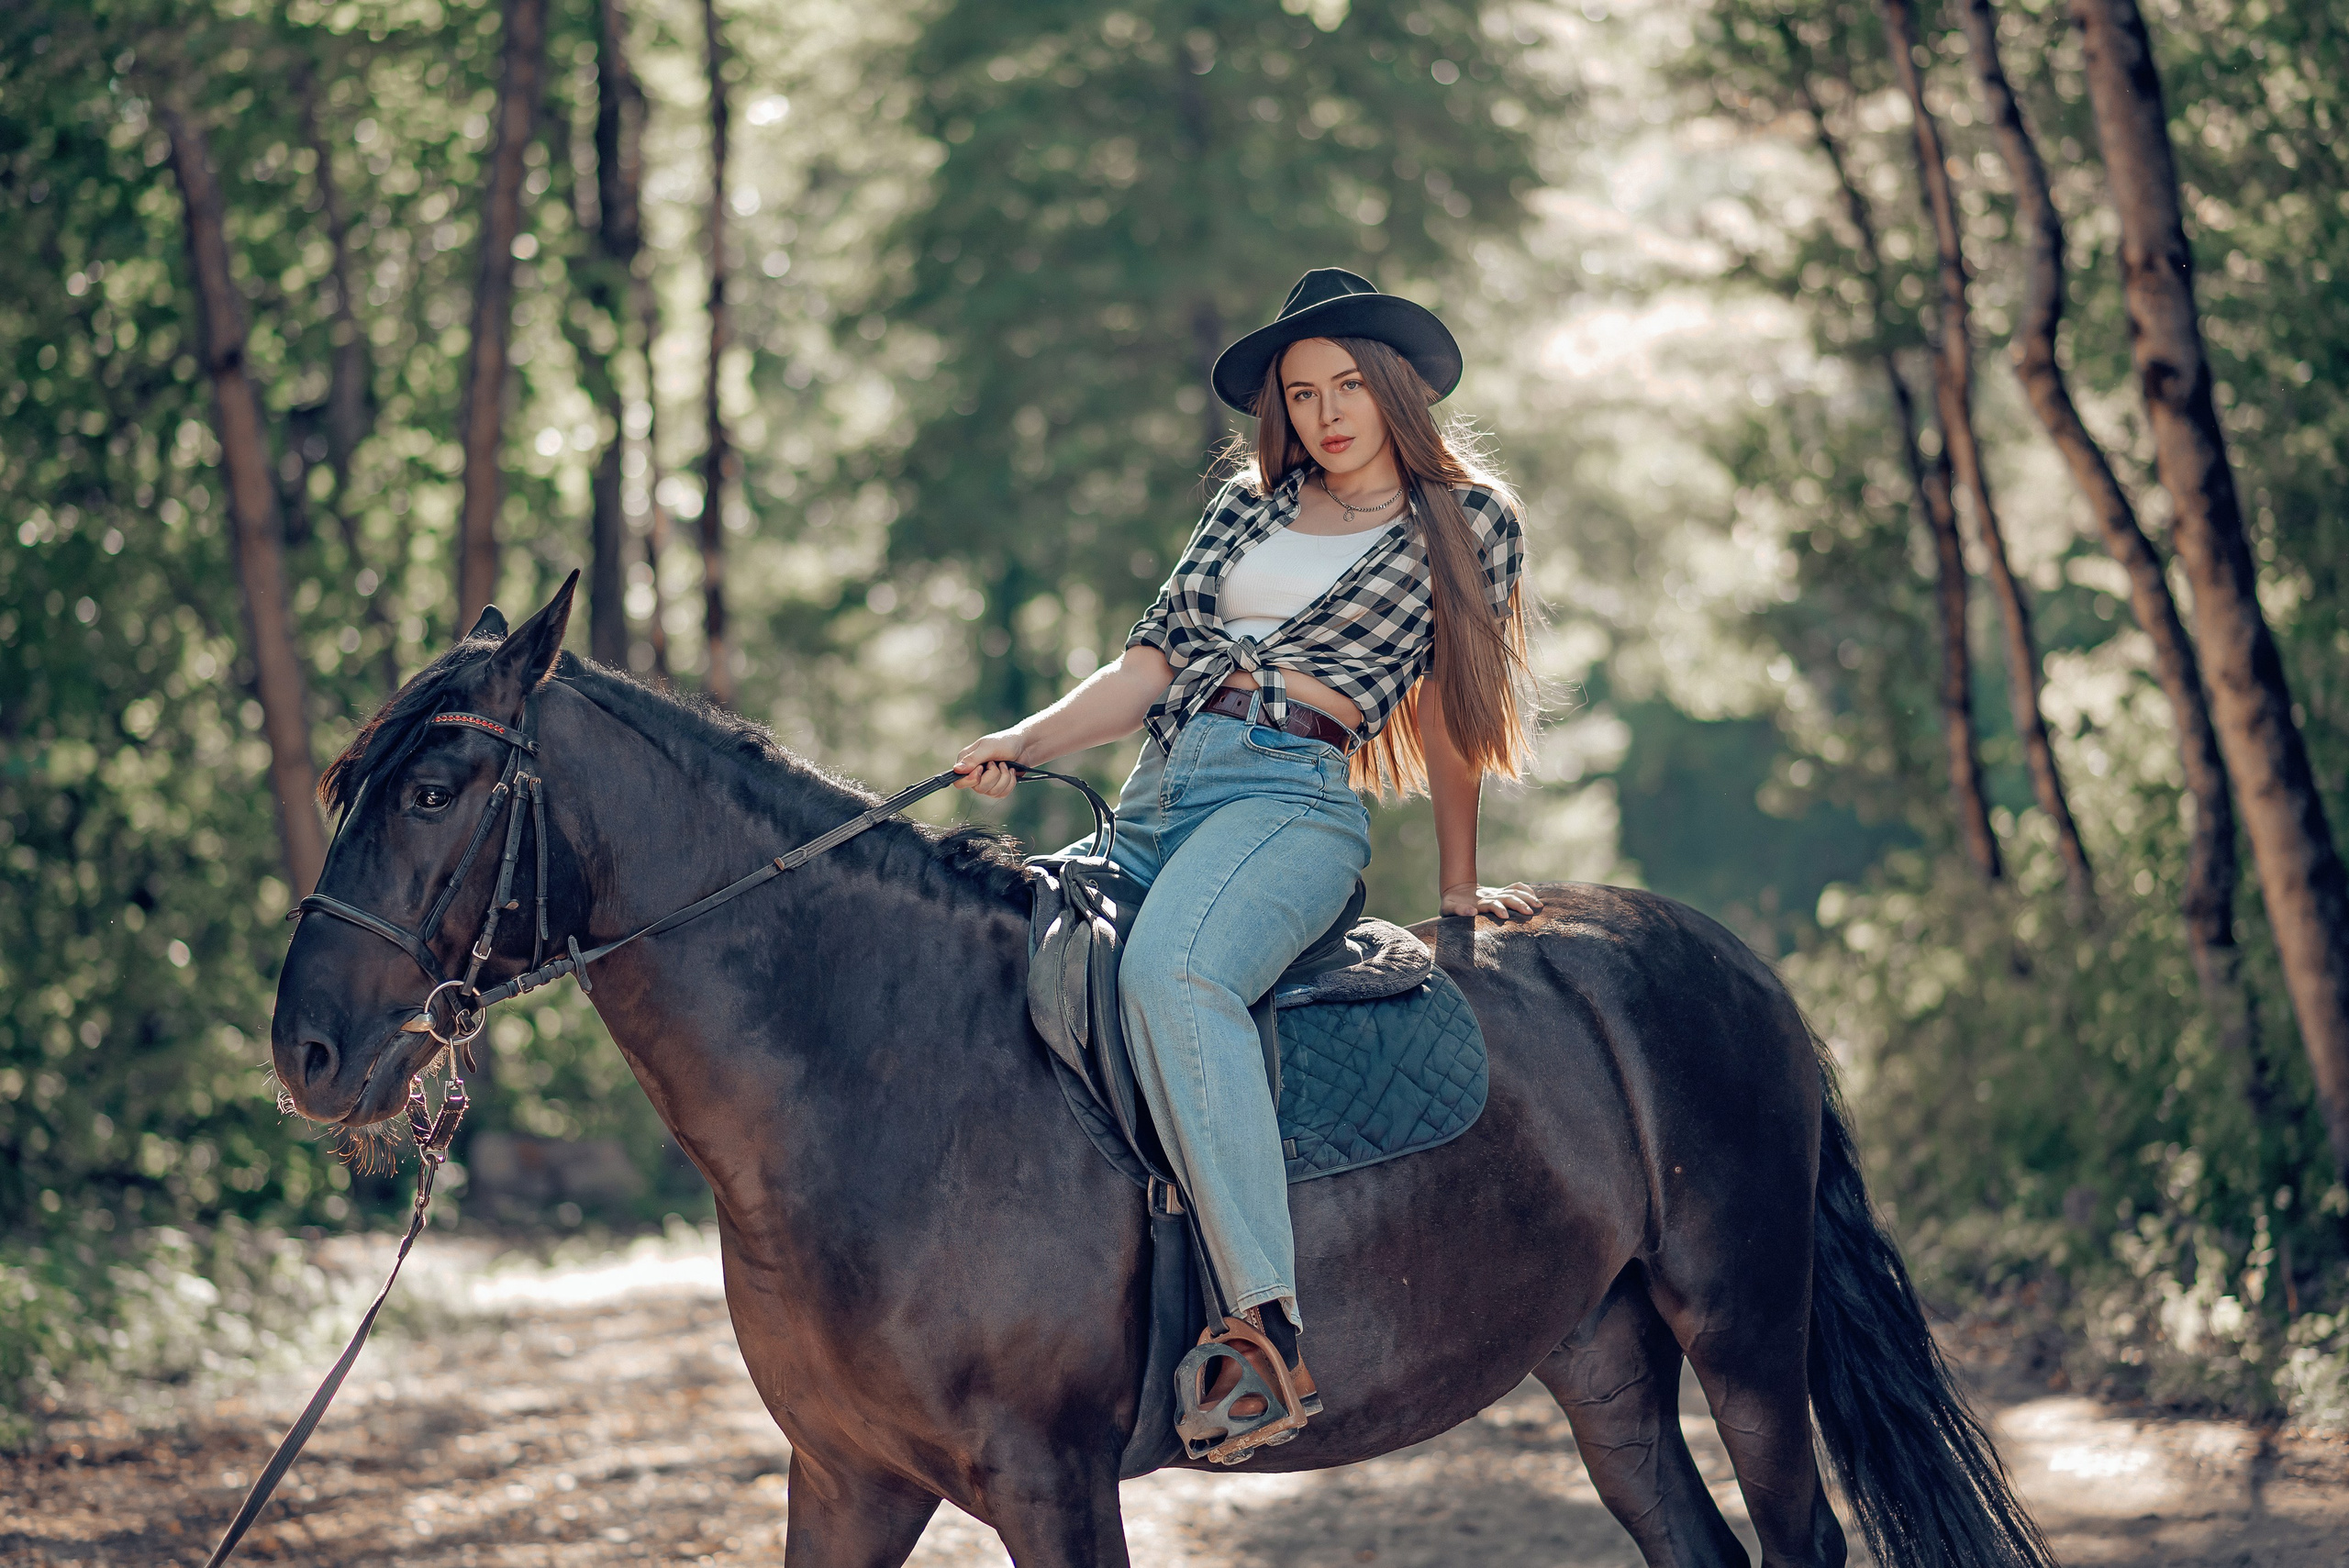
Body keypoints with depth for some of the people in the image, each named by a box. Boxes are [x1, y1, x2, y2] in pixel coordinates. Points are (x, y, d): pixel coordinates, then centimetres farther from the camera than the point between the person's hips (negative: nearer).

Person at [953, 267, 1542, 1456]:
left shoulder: (1469, 521, 10)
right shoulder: (1250, 505, 21)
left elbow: (1450, 704, 14)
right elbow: (1154, 659, 16)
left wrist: (1456, 888, 21)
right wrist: (1026, 744, 0)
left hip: (1292, 794, -7)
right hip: (1152, 802, 7)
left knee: (1172, 975, -36)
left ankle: (1268, 1325, -44)